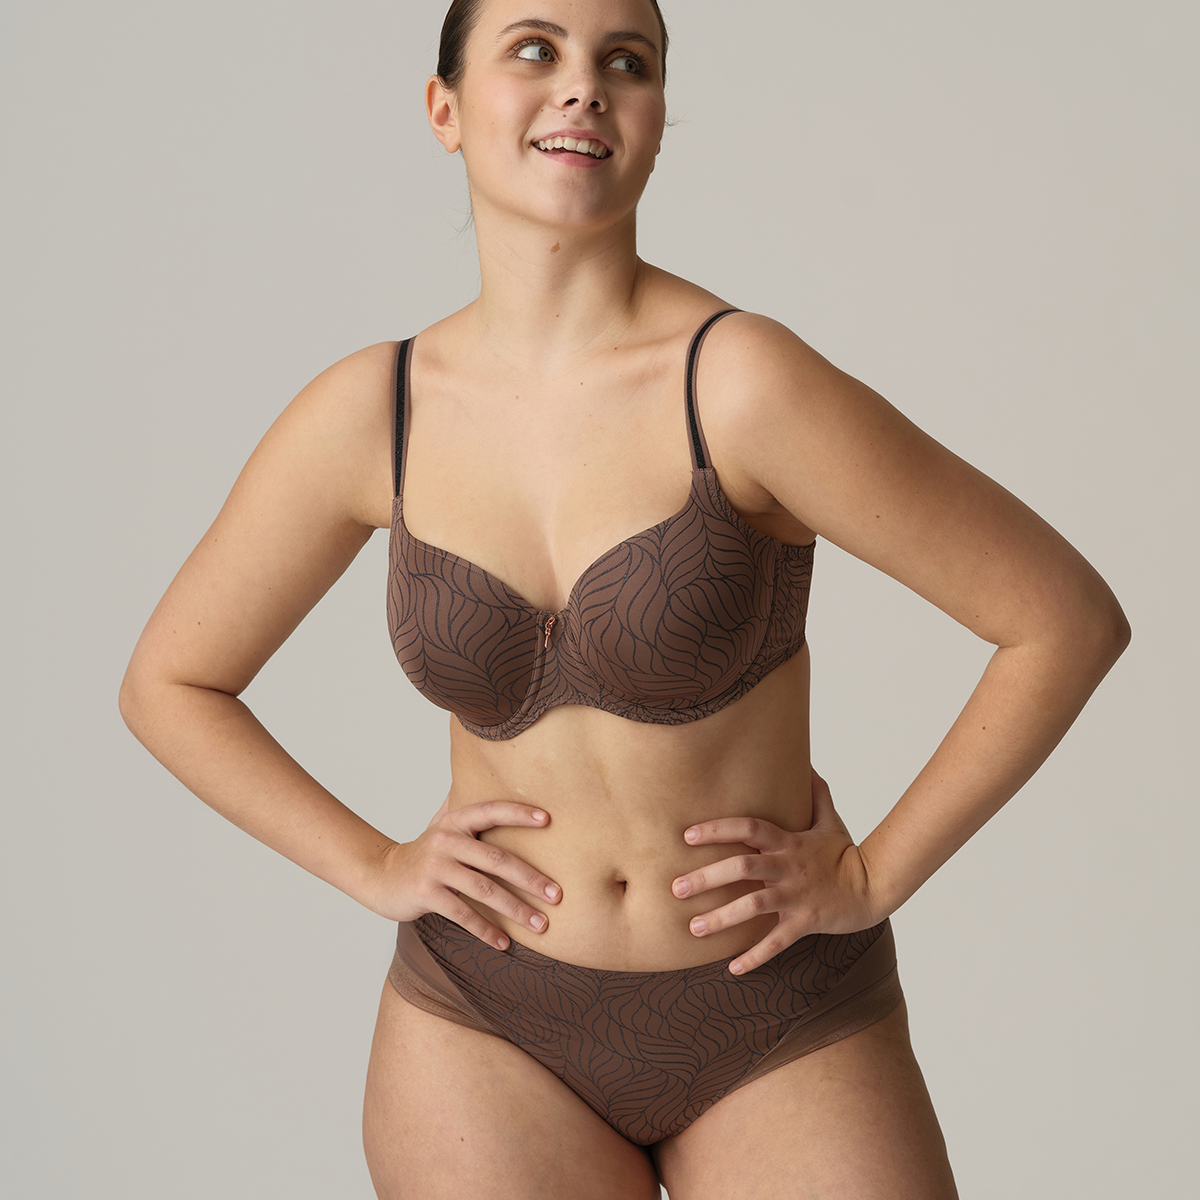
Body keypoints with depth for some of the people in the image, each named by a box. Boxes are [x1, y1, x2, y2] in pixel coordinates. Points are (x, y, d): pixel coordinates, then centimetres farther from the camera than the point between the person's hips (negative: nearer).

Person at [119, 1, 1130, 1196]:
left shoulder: (743, 382, -19)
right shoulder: (370, 413, -7)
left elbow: (1070, 617, -13)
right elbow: (169, 683, 7)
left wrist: (872, 876, -10)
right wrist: (377, 869, -3)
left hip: (783, 1029, -1)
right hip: (492, 1021, 2)